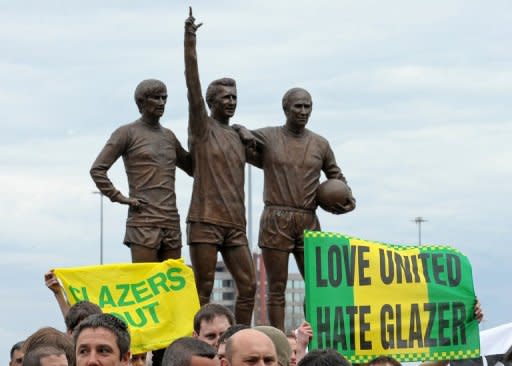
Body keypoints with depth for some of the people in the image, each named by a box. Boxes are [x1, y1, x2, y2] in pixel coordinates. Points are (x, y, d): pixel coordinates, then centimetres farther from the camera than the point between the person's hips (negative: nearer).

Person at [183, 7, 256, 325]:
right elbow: (193, 87, -10)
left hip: (235, 226, 6)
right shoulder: (202, 128, 2)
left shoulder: (239, 137, 20)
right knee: (203, 291, -5)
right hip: (206, 222, -6)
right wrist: (190, 40, -20)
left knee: (248, 286, 1)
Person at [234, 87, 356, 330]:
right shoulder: (267, 137, 4)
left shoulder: (320, 145, 12)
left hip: (309, 223, 3)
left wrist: (348, 200, 7)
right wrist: (242, 131, -6)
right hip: (276, 220, -3)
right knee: (276, 289, -3)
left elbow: (337, 178, 24)